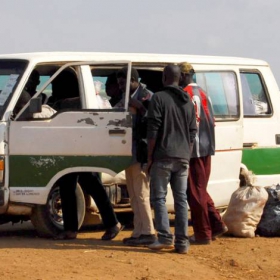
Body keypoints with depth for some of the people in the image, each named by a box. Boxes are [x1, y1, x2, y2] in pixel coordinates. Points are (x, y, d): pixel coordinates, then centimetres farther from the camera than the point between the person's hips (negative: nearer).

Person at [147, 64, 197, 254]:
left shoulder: (159, 98, -7)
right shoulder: (188, 102, 12)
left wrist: (149, 156, -4)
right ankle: (182, 242, 3)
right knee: (181, 199, 6)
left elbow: (153, 131, -10)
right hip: (182, 158, 5)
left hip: (163, 157, -5)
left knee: (158, 197, 0)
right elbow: (193, 133, 14)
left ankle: (165, 237, -10)